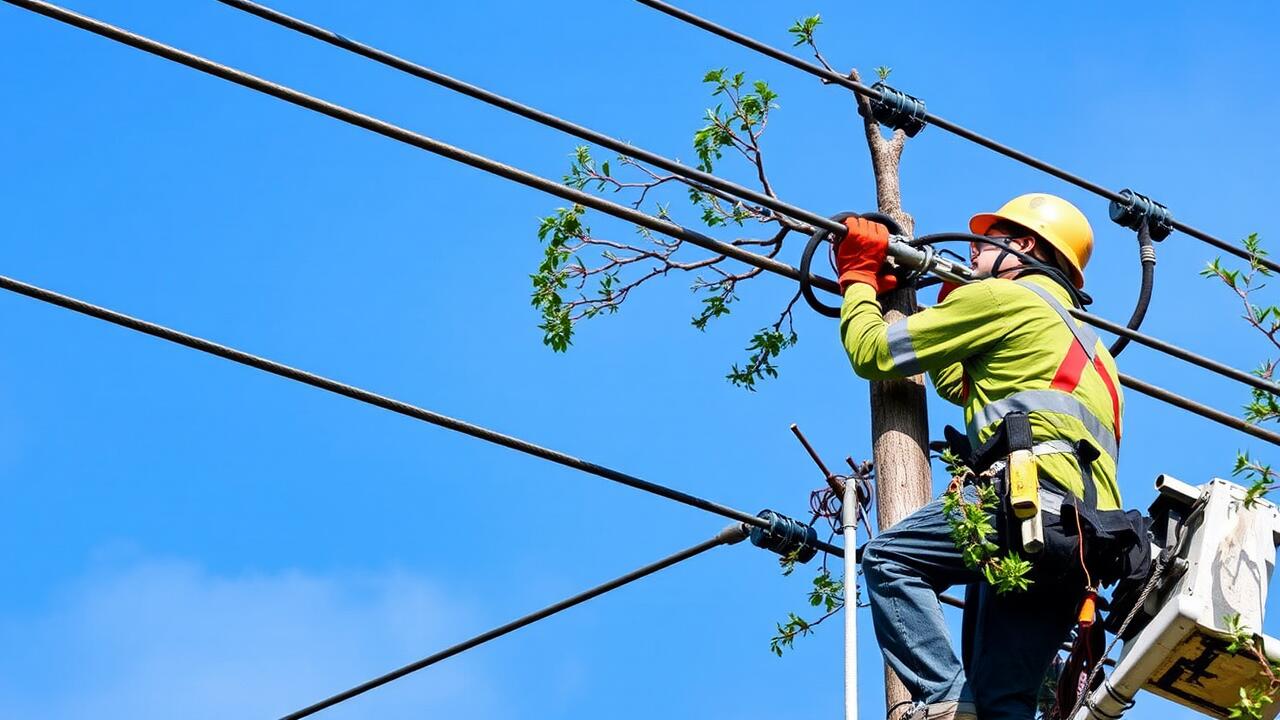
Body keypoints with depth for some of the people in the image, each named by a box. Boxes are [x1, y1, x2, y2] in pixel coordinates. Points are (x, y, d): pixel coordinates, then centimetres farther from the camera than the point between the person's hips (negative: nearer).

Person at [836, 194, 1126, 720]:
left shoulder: (1003, 296, 9)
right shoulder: (1081, 337, 36)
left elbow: (872, 352, 10)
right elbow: (956, 382, 47)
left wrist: (859, 274, 27)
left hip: (1037, 500, -8)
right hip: (1088, 529, 8)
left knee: (888, 558, -6)